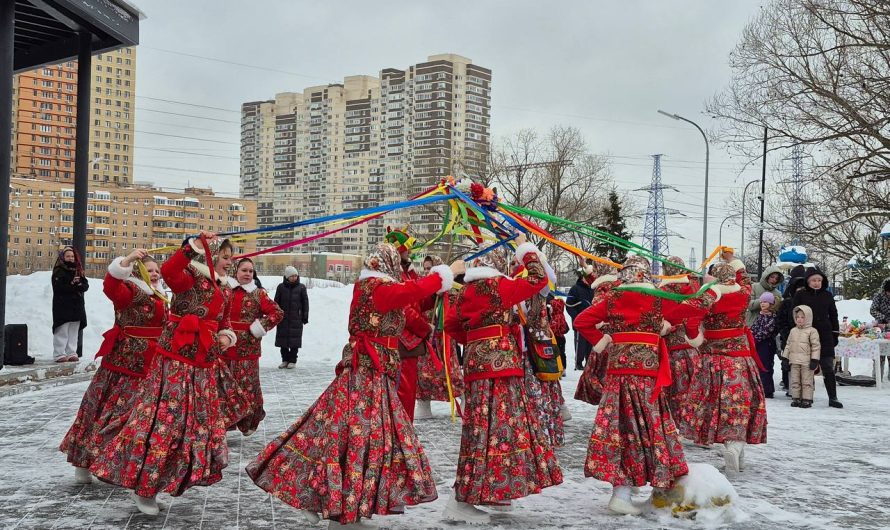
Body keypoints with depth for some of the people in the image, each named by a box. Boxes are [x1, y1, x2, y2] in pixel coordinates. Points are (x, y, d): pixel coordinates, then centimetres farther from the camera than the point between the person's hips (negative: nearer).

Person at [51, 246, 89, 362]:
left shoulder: (78, 270, 16)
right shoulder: (59, 271, -1)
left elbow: (86, 285, 7)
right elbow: (59, 287, -14)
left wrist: (79, 285, -14)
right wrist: (74, 287, -12)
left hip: (76, 306, 6)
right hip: (62, 306, -6)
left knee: (73, 332, 8)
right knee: (62, 332, -5)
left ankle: (72, 353, 13)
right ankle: (59, 354, -1)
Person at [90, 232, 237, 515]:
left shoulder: (221, 294, 14)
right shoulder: (189, 280, -8)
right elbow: (168, 270, -31)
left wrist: (226, 337, 3)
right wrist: (196, 245, -36)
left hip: (203, 367, 8)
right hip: (176, 361, -8)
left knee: (199, 422, 12)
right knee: (164, 420, -7)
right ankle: (143, 485, 8)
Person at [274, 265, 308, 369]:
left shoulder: (301, 287, 1)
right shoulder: (281, 287, 2)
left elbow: (305, 302, 5)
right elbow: (276, 302, 7)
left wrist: (305, 316, 2)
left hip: (296, 318, -1)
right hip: (283, 318, 1)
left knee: (294, 340, 1)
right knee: (282, 338, 5)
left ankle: (292, 360, 11)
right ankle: (285, 359, 17)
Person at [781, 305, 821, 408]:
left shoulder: (812, 331, -5)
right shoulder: (793, 331, 12)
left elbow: (816, 346, -6)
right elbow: (788, 345, 17)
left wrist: (814, 360, -11)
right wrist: (785, 357, 12)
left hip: (807, 361, -5)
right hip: (795, 361, 5)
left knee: (807, 382, 1)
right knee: (795, 381, 8)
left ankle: (807, 399, 7)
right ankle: (796, 398, 15)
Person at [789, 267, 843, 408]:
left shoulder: (827, 296, 9)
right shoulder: (800, 295, 1)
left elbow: (833, 316, 15)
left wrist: (835, 334, 11)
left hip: (825, 336, 2)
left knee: (828, 368, 1)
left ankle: (833, 398, 4)